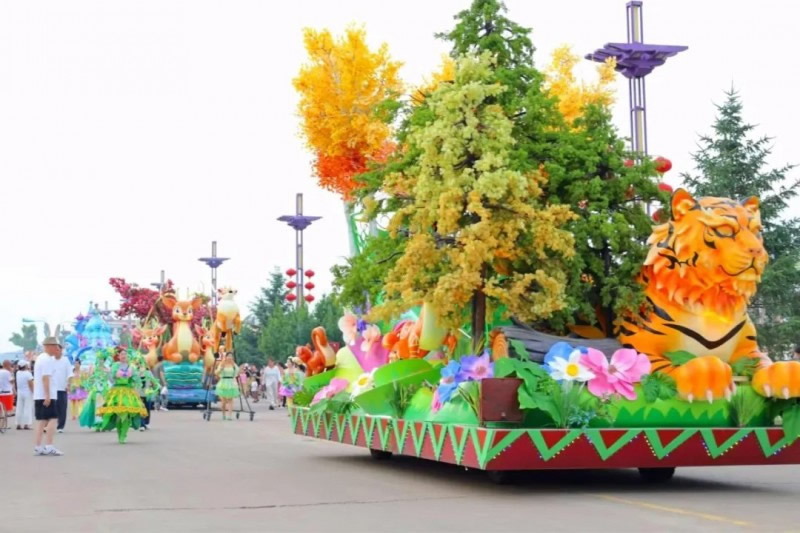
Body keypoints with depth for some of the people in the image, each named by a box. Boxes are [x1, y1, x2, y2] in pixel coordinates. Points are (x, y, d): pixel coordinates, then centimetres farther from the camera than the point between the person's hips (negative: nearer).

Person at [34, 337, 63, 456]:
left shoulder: (40, 358, 19)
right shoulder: (47, 359, -13)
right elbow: (45, 377, -20)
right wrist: (48, 395, -22)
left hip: (38, 396, 10)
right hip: (47, 396, -10)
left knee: (41, 421, 8)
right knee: (52, 419, -7)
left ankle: (37, 447, 5)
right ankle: (49, 446, -10)